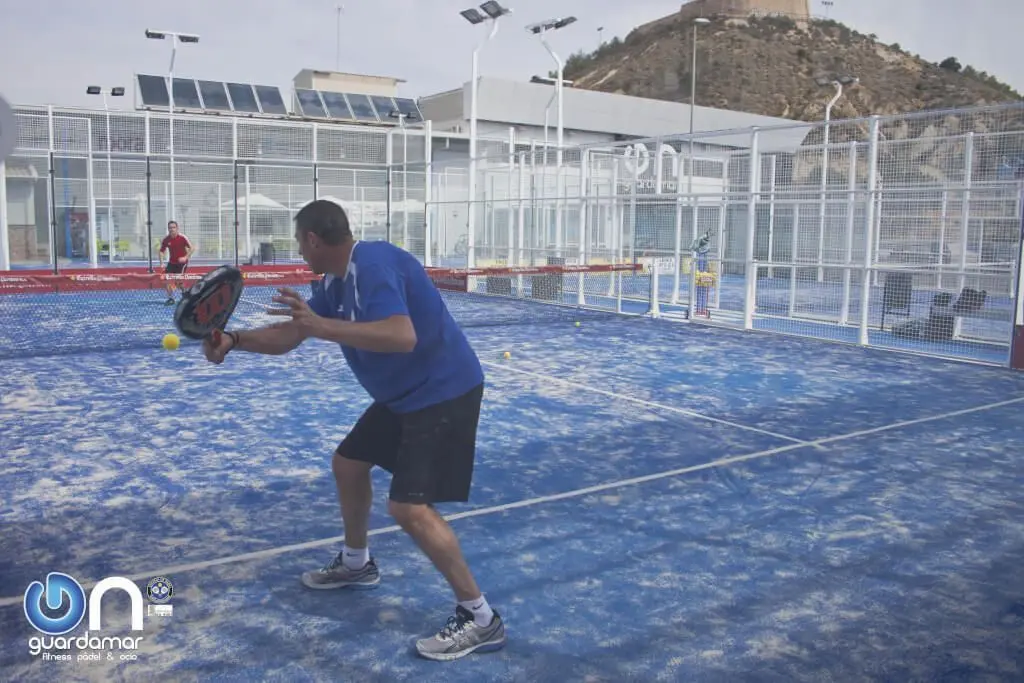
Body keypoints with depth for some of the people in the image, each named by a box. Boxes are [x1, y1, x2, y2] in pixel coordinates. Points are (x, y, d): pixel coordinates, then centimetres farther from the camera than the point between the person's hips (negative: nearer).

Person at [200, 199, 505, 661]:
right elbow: (287, 336, 15)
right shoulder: (333, 283, 7)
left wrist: (321, 326, -38)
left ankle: (480, 619, -5)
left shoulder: (373, 265, -24)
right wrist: (235, 340, 1)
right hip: (405, 394, 11)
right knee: (348, 464, 21)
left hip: (444, 392, -10)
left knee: (409, 507, -18)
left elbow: (403, 337, -38)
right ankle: (356, 564, 43)